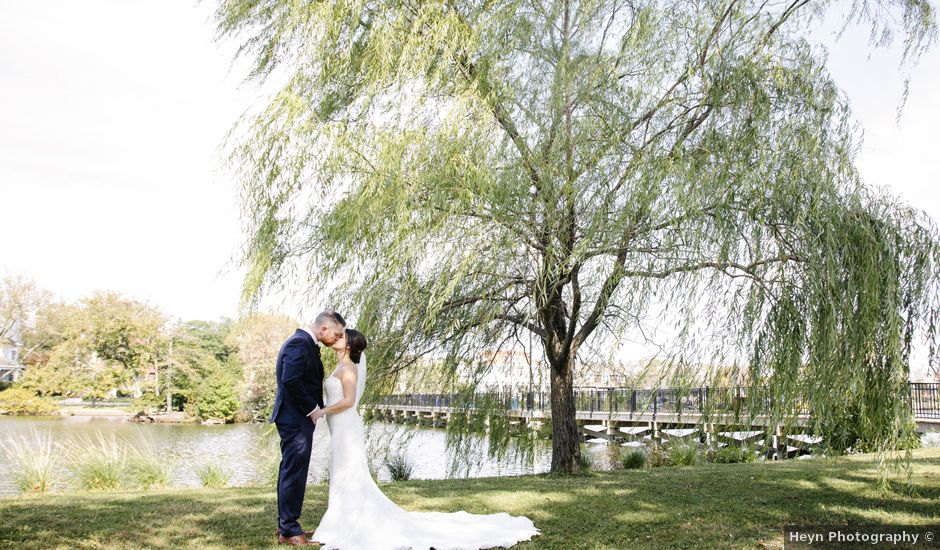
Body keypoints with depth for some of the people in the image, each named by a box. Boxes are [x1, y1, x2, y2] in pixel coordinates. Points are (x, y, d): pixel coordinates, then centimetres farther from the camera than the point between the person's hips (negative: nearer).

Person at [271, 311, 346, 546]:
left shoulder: (305, 343, 15)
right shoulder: (299, 343, -17)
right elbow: (290, 380, -26)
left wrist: (317, 408, 9)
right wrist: (312, 409, -18)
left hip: (297, 418, 11)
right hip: (296, 419, -11)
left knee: (291, 472, 16)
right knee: (294, 473, -4)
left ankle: (286, 526, 25)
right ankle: (289, 530, 5)